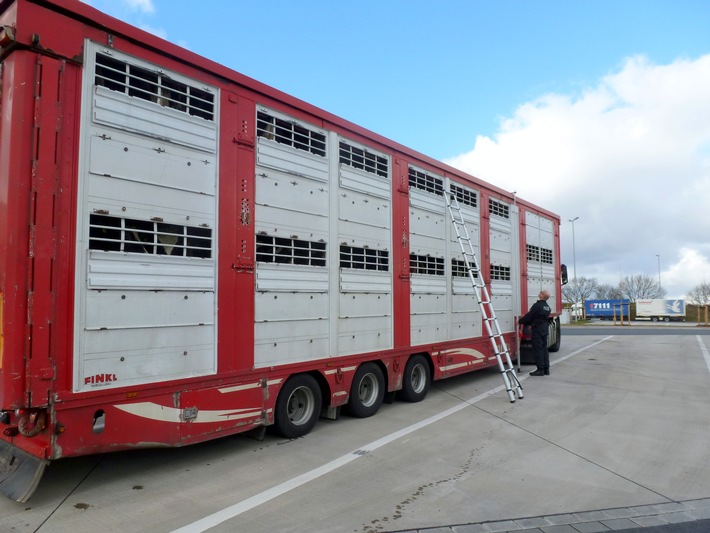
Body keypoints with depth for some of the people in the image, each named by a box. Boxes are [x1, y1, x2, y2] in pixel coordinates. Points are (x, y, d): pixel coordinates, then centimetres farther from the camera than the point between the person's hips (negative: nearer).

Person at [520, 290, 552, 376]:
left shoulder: (537, 305, -16)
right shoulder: (547, 307, 12)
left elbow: (529, 316, -13)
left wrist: (520, 321, 2)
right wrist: (531, 324, 26)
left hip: (537, 330, -9)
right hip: (545, 329, 9)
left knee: (538, 349, -5)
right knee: (544, 348, 12)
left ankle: (540, 369, -4)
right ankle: (546, 369, 16)